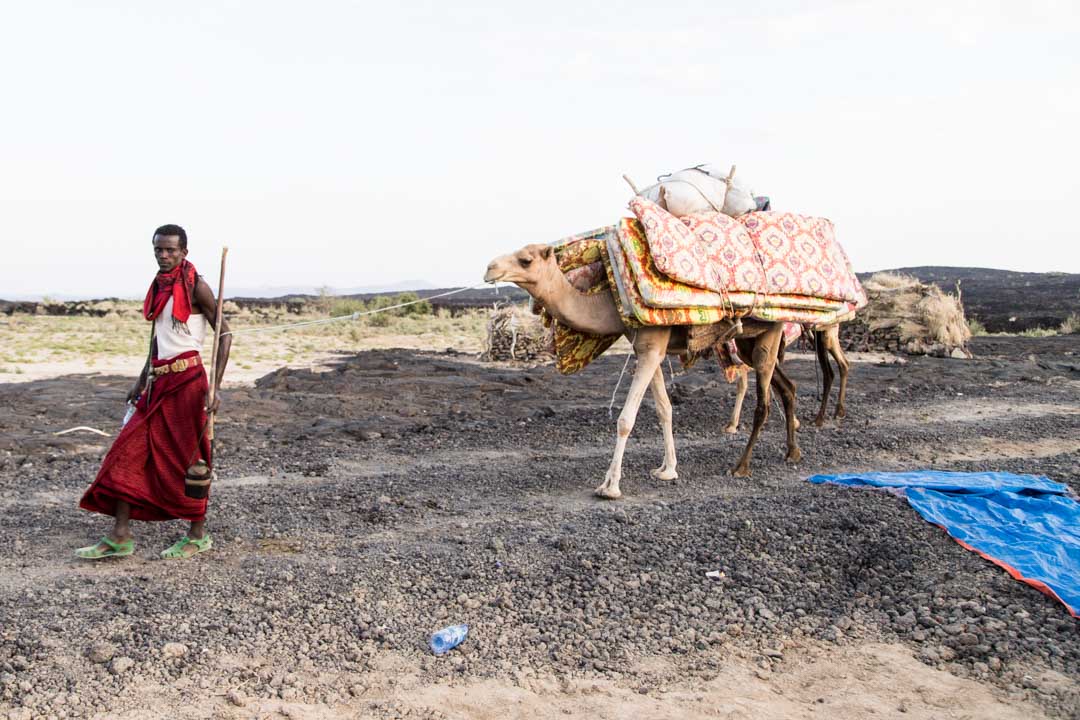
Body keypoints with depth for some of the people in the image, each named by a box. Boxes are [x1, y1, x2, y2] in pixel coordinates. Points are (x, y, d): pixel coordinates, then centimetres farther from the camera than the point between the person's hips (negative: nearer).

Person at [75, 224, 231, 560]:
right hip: (159, 381, 8)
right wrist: (143, 379, 23)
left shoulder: (196, 286, -10)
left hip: (187, 380, -7)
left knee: (188, 456, 1)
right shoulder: (159, 286, 12)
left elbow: (225, 334, -11)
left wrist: (214, 387, -18)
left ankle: (198, 535, 16)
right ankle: (120, 536, 10)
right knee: (129, 450, 4)